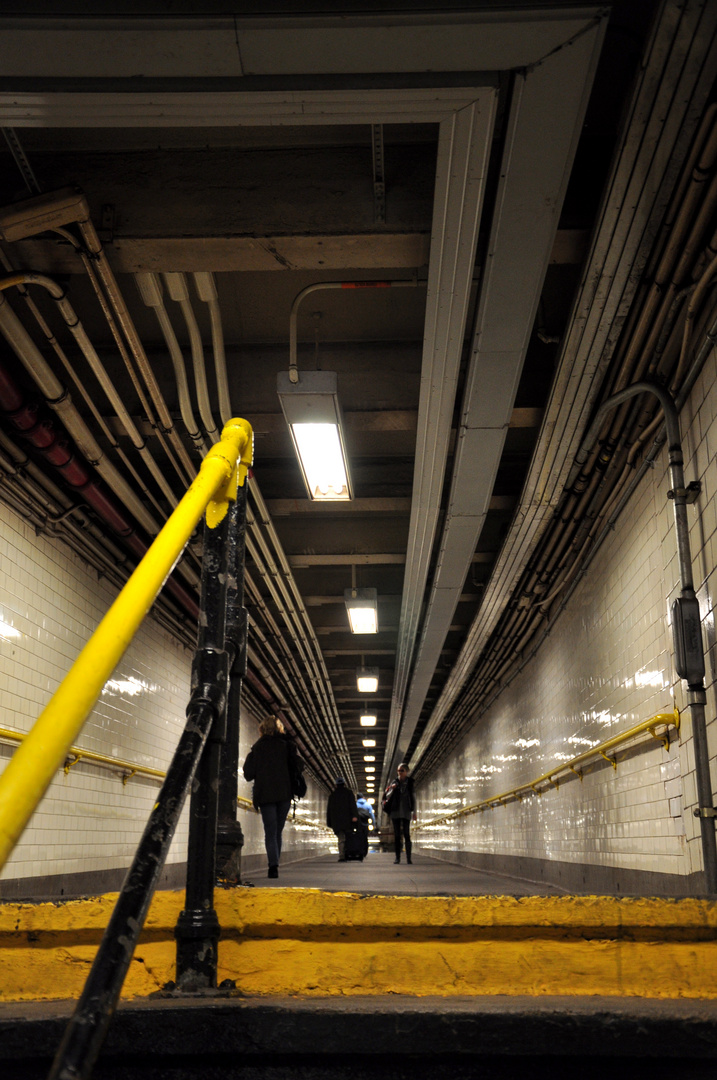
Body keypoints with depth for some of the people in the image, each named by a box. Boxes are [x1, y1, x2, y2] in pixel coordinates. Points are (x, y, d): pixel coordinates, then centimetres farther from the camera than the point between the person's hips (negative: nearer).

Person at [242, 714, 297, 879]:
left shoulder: (257, 747, -1)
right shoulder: (288, 745, 3)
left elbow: (249, 774, -1)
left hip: (265, 795, -2)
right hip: (284, 794, 2)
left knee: (270, 833, -1)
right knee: (278, 832, 14)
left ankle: (273, 865, -18)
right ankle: (275, 864, 13)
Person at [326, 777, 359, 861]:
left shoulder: (332, 795, 16)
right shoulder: (349, 793, 7)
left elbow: (329, 809, 17)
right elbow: (353, 805, -8)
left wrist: (329, 823, 19)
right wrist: (354, 816, -18)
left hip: (336, 821, 2)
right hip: (347, 820, -2)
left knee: (341, 839, 1)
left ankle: (342, 856, -14)